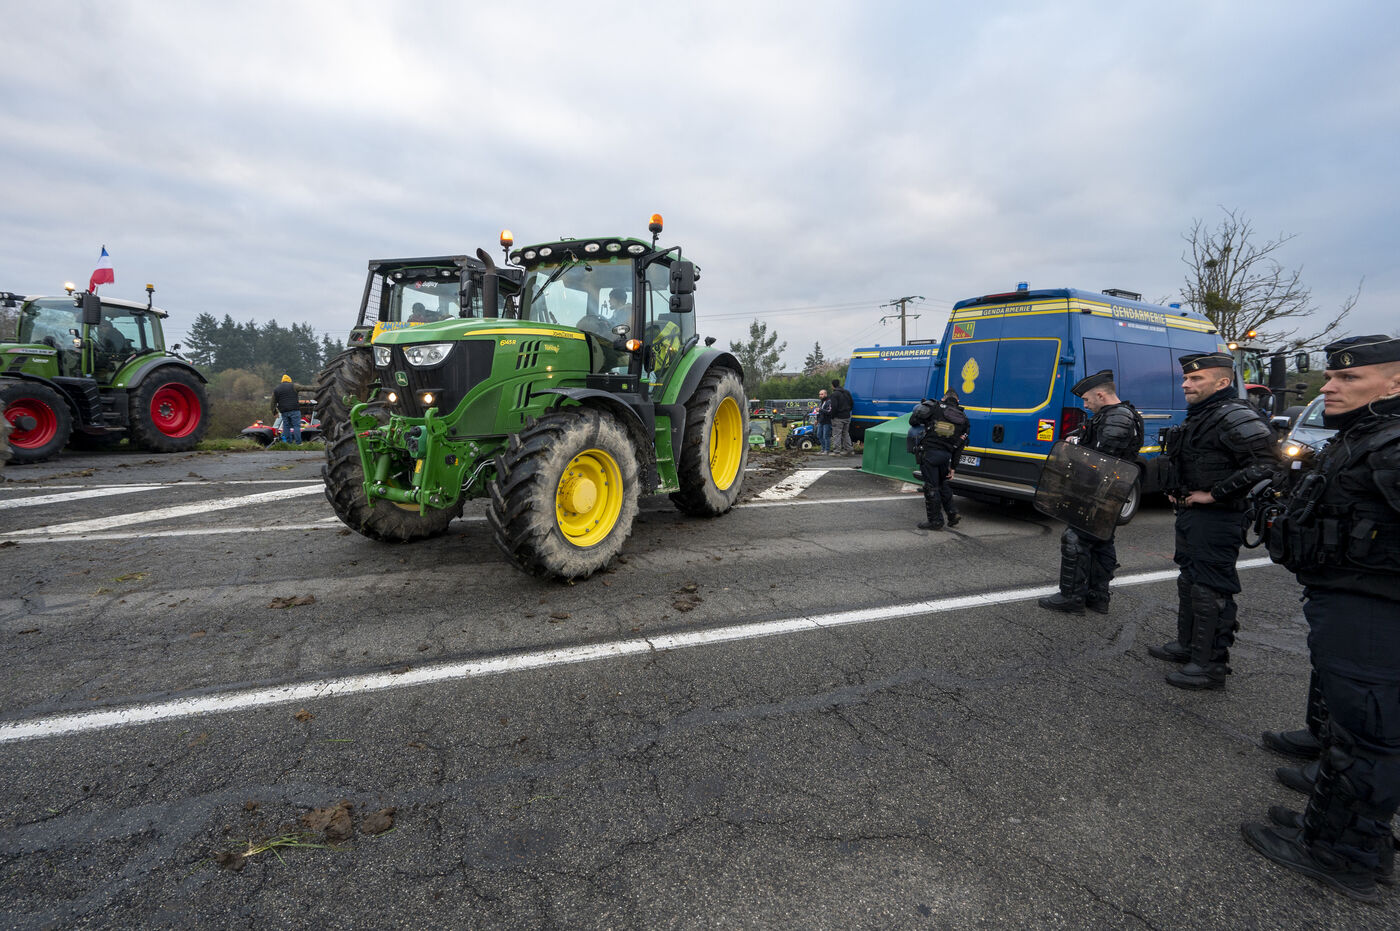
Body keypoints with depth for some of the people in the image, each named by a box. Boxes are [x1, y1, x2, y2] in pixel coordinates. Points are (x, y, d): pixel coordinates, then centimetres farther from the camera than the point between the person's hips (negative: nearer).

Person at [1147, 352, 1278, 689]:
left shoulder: (1234, 416, -17)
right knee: (1189, 581, 19)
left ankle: (1211, 665, 4)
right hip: (1190, 514, 10)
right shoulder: (1199, 416, 14)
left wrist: (1215, 494, -22)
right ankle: (1187, 645, 33)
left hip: (1216, 519, -10)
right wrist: (1176, 490, 14)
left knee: (1211, 590, -4)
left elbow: (1265, 463, -26)